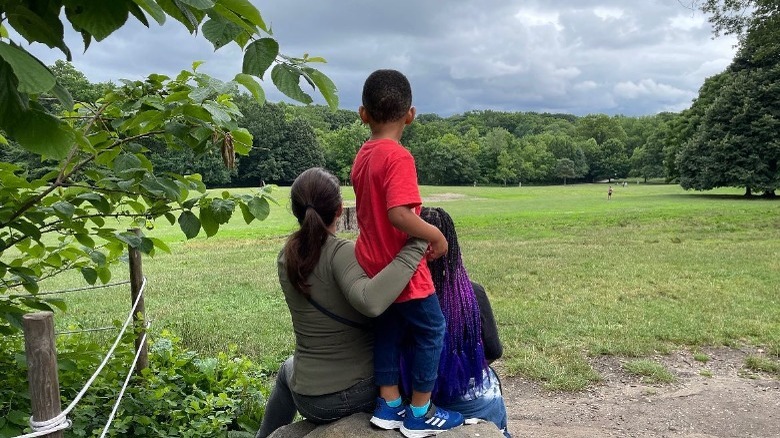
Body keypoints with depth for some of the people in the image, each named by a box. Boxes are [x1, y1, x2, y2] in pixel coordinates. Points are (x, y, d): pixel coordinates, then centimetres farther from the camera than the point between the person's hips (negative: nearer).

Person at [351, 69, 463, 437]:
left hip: (375, 265, 8)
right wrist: (437, 236, -17)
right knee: (432, 332, 7)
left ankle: (389, 406, 28)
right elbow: (399, 215, -31)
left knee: (388, 332, 18)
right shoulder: (398, 157, -21)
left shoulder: (362, 157, 6)